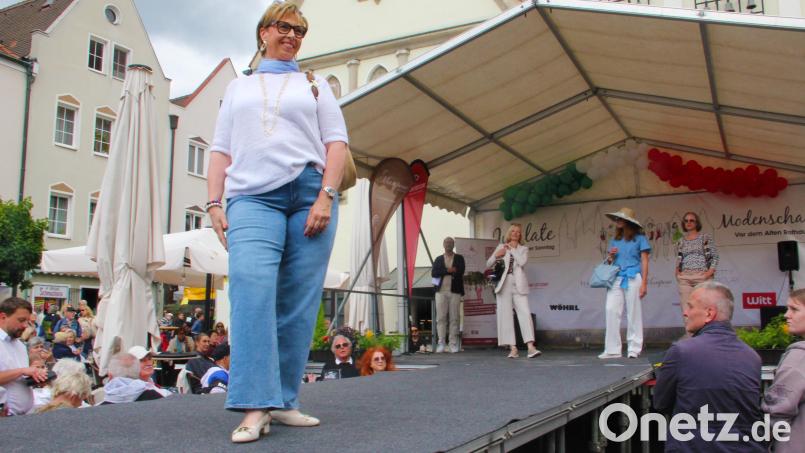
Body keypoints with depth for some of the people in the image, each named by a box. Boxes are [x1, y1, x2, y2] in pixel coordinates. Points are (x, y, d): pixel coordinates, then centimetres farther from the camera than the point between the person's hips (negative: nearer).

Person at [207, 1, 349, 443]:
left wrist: (326, 197, -7)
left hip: (310, 192, 0)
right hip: (252, 197, 0)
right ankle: (255, 406, -21)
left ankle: (284, 400, 4)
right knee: (251, 288, -20)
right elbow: (220, 150, 18)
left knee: (298, 302, -4)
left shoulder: (314, 86, 20)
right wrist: (214, 202, 4)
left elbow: (337, 143, 8)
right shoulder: (238, 88, 25)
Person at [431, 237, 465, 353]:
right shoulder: (438, 259, 16)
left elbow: (460, 272, -5)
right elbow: (433, 273, 0)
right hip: (441, 291, 1)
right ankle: (441, 343, 0)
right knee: (441, 318, -3)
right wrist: (448, 270, -10)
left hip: (455, 291, -1)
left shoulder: (459, 258, 12)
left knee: (454, 318, -3)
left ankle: (453, 344, 0)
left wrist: (443, 272, -5)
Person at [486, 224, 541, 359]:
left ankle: (530, 347, -20)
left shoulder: (523, 249, 14)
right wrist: (495, 255, -6)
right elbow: (488, 264, 12)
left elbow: (522, 261, -7)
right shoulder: (501, 247, 16)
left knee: (525, 313, -13)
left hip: (518, 286, -1)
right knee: (505, 316, -4)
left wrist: (511, 249, -5)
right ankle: (513, 348, -3)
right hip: (504, 285, 1)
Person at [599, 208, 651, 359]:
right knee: (611, 310, -5)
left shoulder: (639, 238, 4)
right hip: (616, 278, 4)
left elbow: (644, 261, 1)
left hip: (632, 278, -4)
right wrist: (610, 256, -1)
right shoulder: (615, 240, 17)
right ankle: (613, 349, -1)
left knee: (633, 313, 0)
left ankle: (634, 349, 7)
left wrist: (644, 283, -7)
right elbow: (608, 261, 23)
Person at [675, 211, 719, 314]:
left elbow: (715, 256, 3)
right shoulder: (681, 241, 15)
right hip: (684, 278, 3)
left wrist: (710, 272, -8)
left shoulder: (705, 237, 7)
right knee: (686, 309, -3)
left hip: (702, 276, -3)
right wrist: (677, 271, 1)